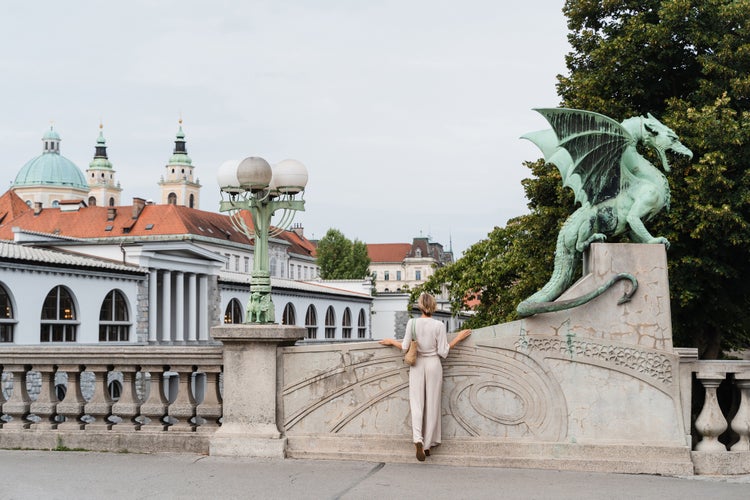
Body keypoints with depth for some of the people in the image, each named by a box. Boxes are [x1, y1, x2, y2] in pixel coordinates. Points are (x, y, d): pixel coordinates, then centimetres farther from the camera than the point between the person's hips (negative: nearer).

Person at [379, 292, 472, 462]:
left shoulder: (412, 323, -7)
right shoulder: (439, 325, -10)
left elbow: (405, 347, -1)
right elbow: (443, 352, -7)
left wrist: (392, 341, 17)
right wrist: (458, 338, 3)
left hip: (416, 365, 1)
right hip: (433, 364, -1)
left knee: (416, 403, 3)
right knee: (432, 405, 8)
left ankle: (418, 440, -19)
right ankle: (427, 444, 12)